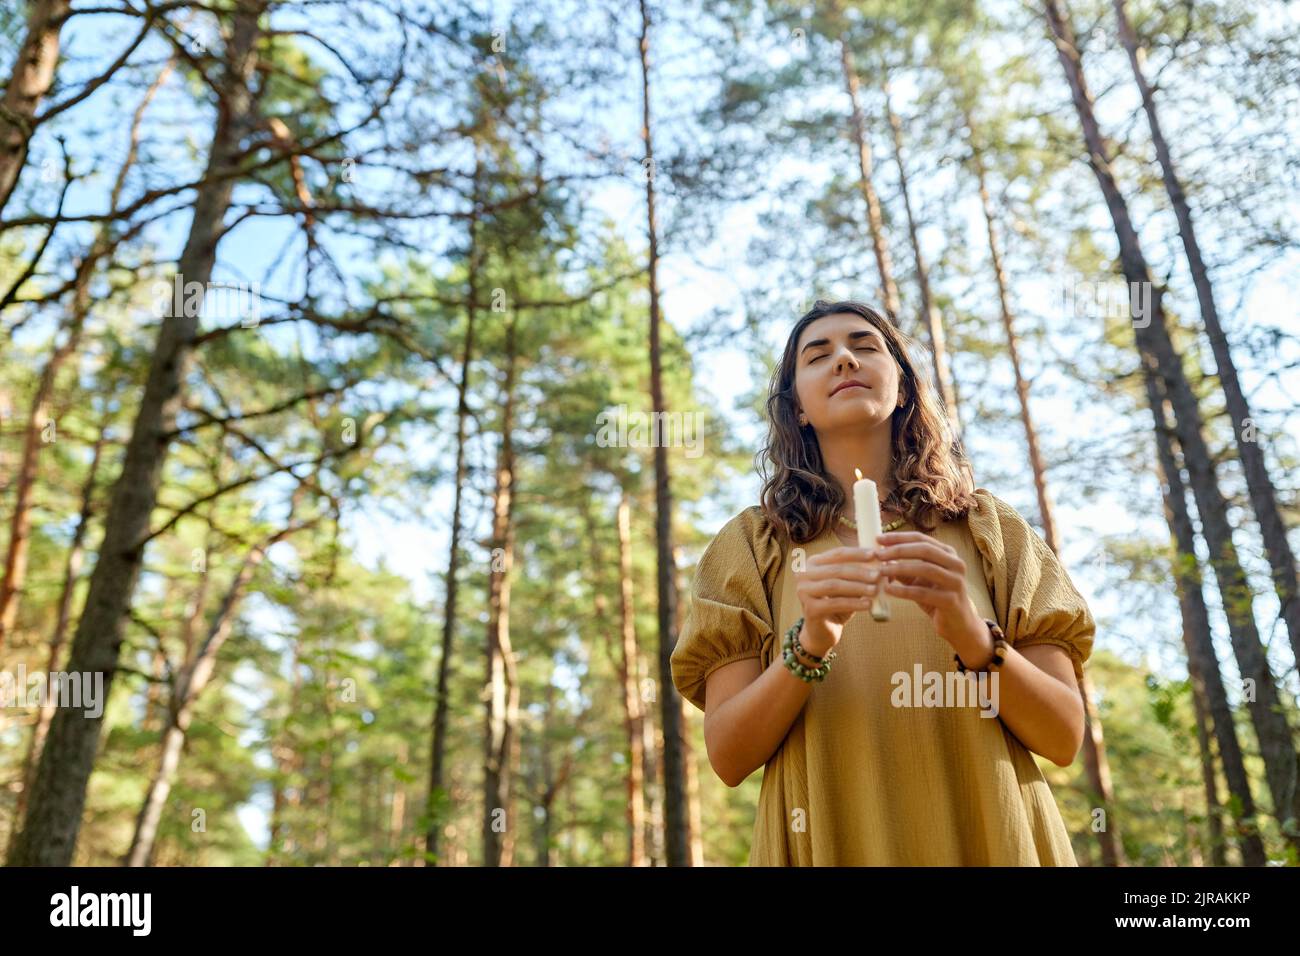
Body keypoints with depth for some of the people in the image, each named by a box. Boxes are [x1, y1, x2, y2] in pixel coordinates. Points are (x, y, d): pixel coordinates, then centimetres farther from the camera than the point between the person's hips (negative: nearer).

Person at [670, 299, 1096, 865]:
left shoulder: (988, 527, 3)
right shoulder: (753, 542, 0)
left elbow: (1063, 737, -3)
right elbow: (728, 756, -7)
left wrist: (972, 635, -21)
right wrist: (809, 645, -24)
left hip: (989, 840, 1)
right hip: (832, 843, -1)